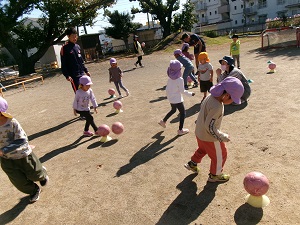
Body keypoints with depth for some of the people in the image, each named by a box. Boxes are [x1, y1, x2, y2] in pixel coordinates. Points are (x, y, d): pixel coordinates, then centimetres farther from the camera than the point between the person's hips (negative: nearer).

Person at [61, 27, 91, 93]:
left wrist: (86, 71, 18)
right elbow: (63, 64, -10)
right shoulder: (64, 48, -8)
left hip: (81, 74, 7)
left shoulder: (77, 46, 11)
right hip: (73, 76, -7)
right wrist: (67, 76, -19)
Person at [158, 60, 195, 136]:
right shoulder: (180, 79, -23)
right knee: (183, 113, 8)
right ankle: (180, 130, 14)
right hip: (177, 99, -7)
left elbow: (167, 88, 5)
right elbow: (182, 91, -19)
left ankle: (163, 121, 38)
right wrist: (190, 94, -7)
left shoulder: (170, 78, -2)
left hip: (170, 98, 8)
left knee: (173, 110, 31)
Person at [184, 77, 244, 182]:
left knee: (203, 149, 35)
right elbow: (210, 127, -30)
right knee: (220, 156, 17)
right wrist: (222, 137, -16)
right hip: (209, 137, -8)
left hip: (199, 132, 8)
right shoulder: (217, 107, -35)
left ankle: (192, 163, 50)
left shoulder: (211, 96, -8)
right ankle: (214, 175, 37)